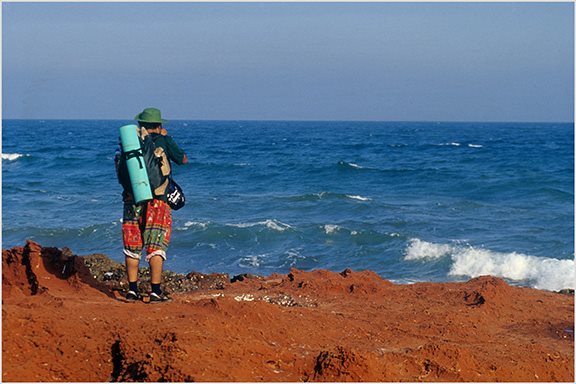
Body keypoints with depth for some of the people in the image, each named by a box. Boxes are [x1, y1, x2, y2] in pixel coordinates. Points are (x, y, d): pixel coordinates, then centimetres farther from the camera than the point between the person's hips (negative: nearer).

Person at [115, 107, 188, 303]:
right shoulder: (163, 141, -2)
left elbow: (120, 169, 13)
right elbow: (183, 159, 12)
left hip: (132, 199, 3)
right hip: (157, 200, -3)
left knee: (132, 247, 9)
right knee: (156, 247, -1)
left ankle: (132, 290, 10)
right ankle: (156, 292, -4)